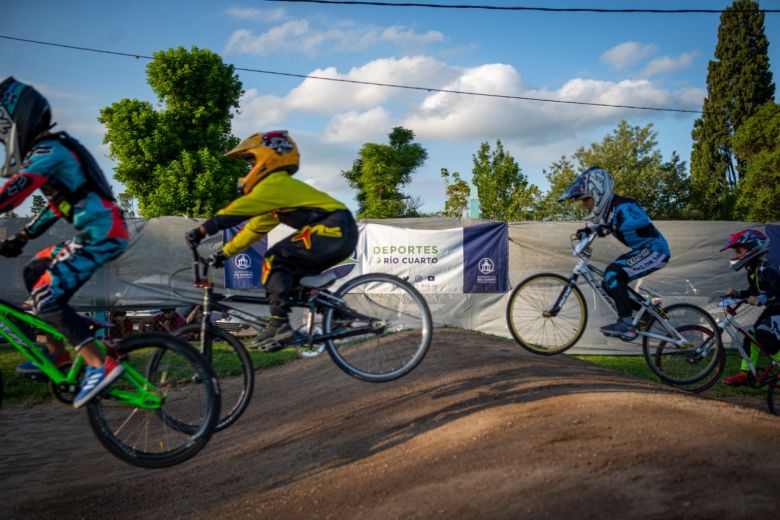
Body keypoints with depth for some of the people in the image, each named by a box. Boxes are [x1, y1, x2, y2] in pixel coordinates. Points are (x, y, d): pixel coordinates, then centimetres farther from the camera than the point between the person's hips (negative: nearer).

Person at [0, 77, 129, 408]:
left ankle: (100, 365, -18)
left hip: (101, 233, -10)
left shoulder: (48, 150, -11)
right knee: (35, 272, 20)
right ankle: (56, 351, 23)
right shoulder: (48, 150, 21)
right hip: (98, 232, 10)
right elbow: (57, 205, 26)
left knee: (45, 297, -13)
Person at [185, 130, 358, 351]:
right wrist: (224, 253, 24)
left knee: (275, 260, -12)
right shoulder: (277, 188, 25)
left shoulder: (276, 183, -6)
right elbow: (254, 228, 27)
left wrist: (202, 230, -19)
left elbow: (239, 208, -18)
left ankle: (279, 323, -17)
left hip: (335, 229, -10)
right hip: (340, 234, 10)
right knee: (287, 273, 13)